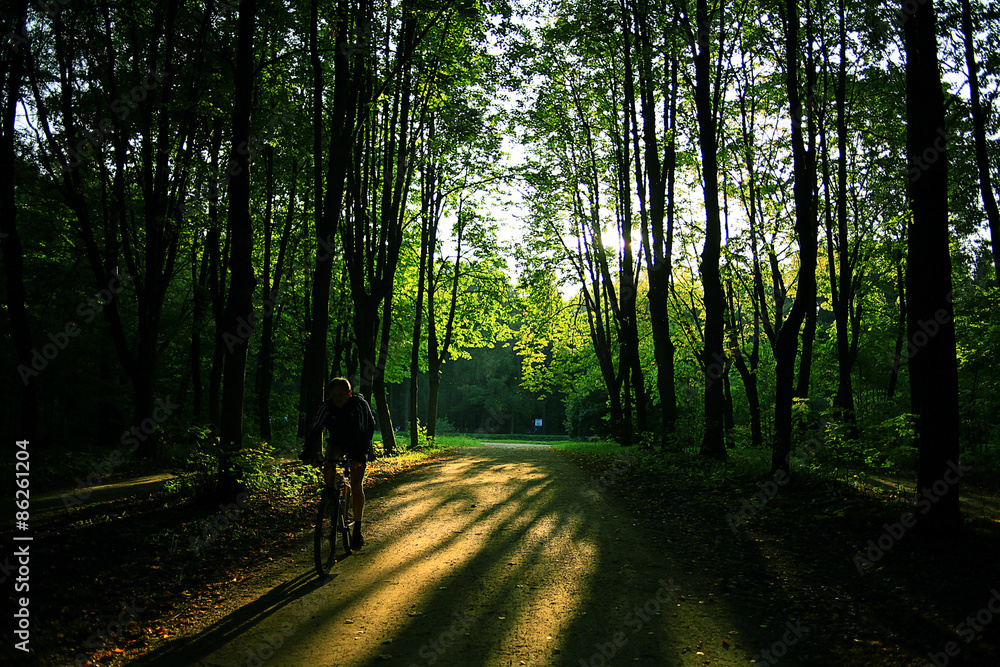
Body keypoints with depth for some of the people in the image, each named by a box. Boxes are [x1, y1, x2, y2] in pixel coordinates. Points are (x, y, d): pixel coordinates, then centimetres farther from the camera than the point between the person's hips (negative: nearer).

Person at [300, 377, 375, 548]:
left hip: (357, 445, -2)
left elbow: (368, 429, -29)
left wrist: (361, 453, -42)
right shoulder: (327, 407, -19)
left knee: (356, 484, -13)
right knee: (328, 467, -29)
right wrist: (308, 450, -38)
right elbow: (315, 429, -23)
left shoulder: (360, 405, -25)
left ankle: (357, 530, -5)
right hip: (337, 443, 2)